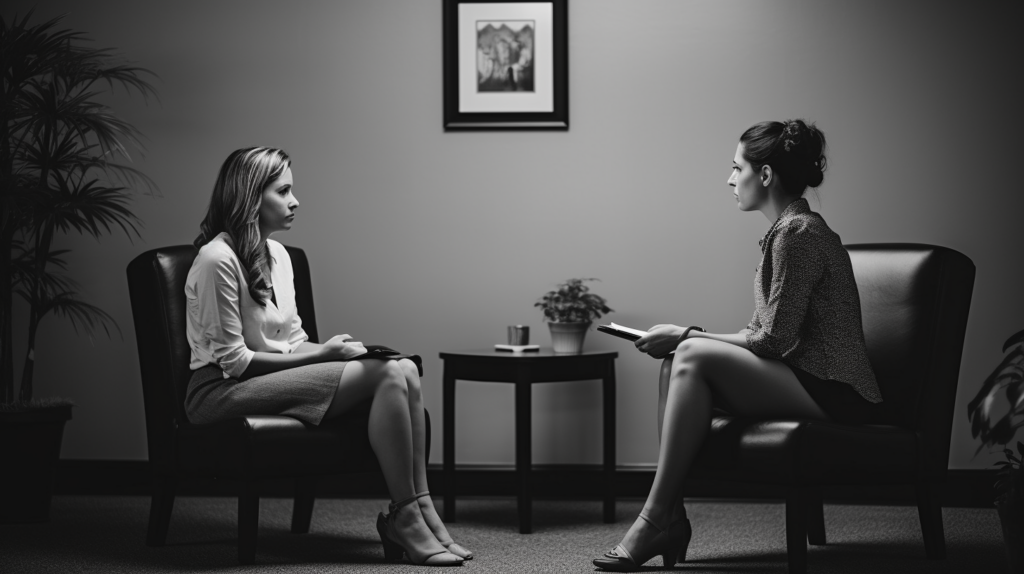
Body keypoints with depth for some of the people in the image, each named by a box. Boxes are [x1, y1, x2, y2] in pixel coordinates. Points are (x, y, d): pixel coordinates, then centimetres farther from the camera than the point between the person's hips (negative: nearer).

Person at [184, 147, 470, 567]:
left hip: (279, 376, 8)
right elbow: (234, 359, -15)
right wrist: (321, 355, -13)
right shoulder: (217, 260, -14)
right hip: (222, 391, -8)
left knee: (404, 371, -16)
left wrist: (324, 351, -7)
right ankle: (405, 520, -17)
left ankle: (420, 512, -19)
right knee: (387, 377, -23)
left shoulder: (277, 254, 14)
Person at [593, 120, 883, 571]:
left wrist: (686, 335, -11)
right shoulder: (787, 229, 17)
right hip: (801, 378, 10)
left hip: (833, 393, -10)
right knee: (677, 361, -3)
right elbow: (764, 335, 15)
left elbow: (773, 340, -17)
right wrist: (686, 337, 5)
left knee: (693, 357, -20)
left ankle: (655, 517, -17)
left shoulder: (798, 232, -14)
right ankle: (669, 517, -8)